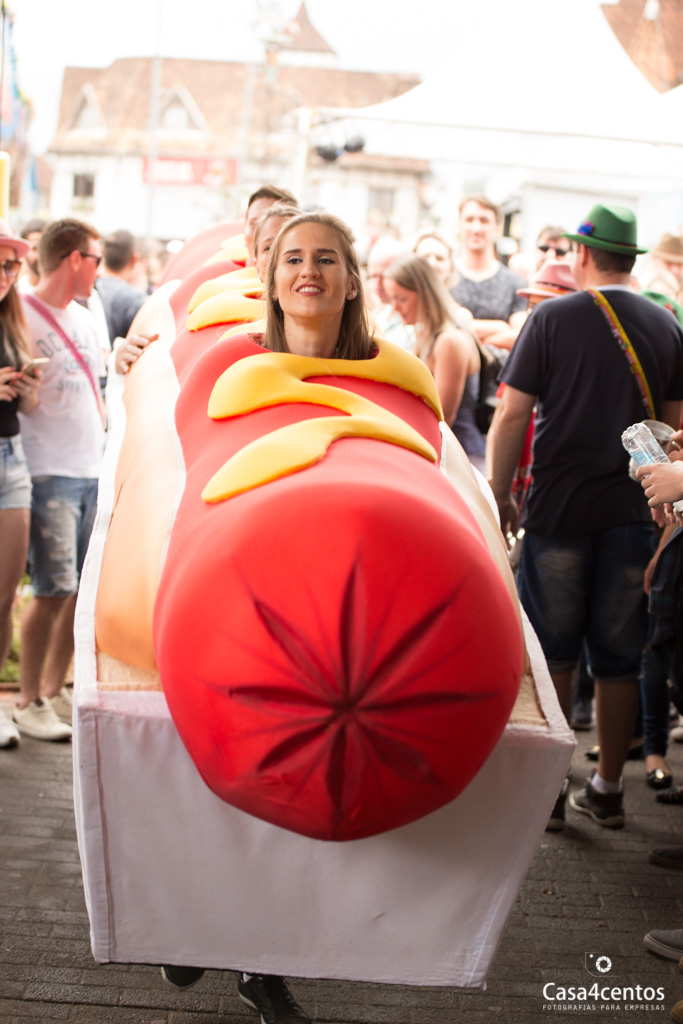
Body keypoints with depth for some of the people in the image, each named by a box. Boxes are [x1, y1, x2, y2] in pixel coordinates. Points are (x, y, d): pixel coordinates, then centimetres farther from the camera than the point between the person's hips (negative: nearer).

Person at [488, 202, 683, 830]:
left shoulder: (552, 318, -5)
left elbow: (511, 415, -7)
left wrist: (500, 495, 1)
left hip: (559, 509, -2)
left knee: (552, 655, 7)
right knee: (619, 659, 9)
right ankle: (608, 789, 16)